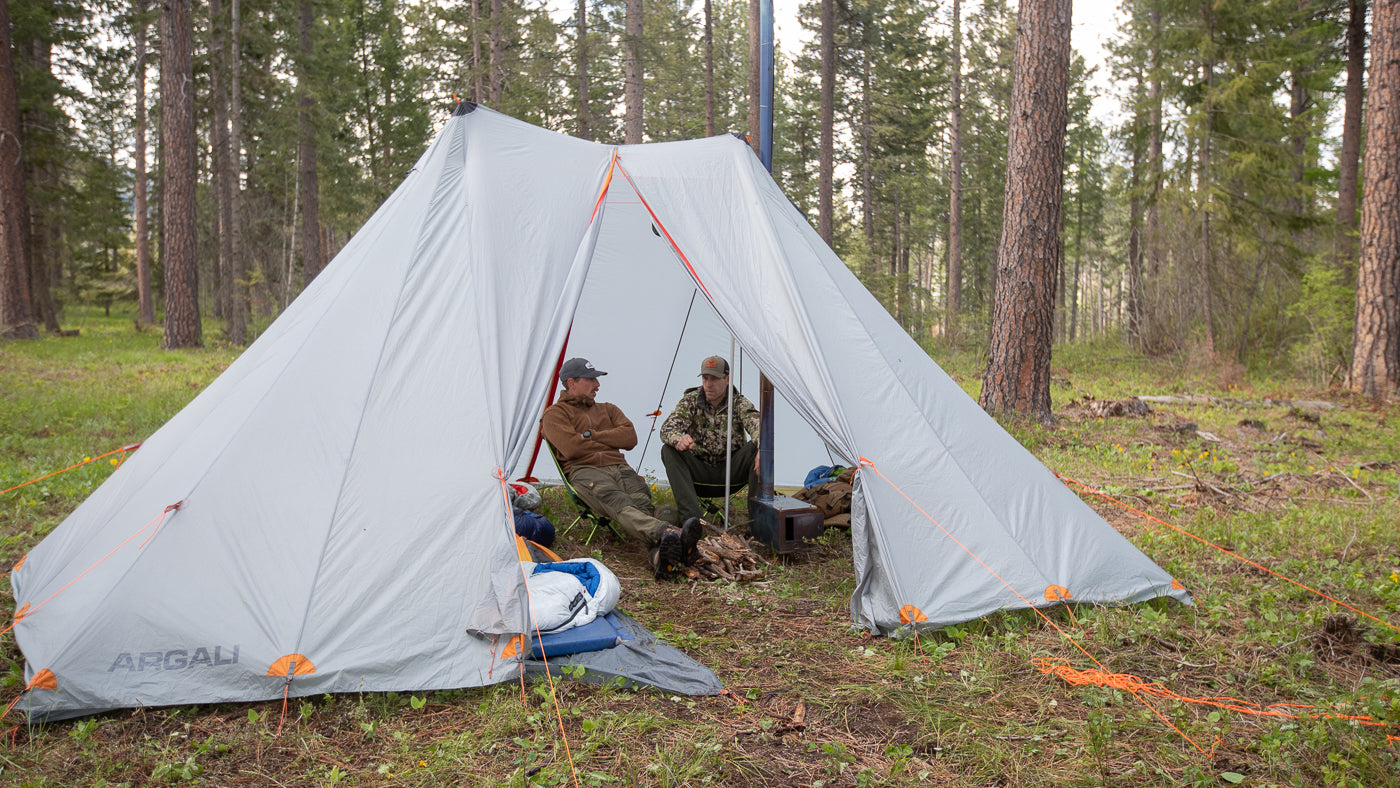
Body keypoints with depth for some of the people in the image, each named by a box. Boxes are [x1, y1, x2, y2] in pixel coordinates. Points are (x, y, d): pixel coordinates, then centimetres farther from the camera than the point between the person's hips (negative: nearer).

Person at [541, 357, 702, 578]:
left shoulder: (608, 409, 31)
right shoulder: (555, 414, 15)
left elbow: (630, 438, 12)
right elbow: (571, 448, -5)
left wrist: (590, 435, 4)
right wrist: (609, 442, 7)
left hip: (619, 467, 5)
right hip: (584, 471, -4)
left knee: (642, 502, -32)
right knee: (620, 505, -38)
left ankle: (661, 555, -62)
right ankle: (669, 533, -67)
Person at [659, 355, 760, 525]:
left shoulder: (740, 403, -4)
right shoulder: (690, 401, -3)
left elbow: (758, 428, -22)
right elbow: (667, 428, -18)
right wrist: (678, 440, -44)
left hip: (731, 472, 0)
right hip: (698, 472, 1)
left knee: (756, 447, -26)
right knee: (669, 450, -26)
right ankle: (691, 516, -35)